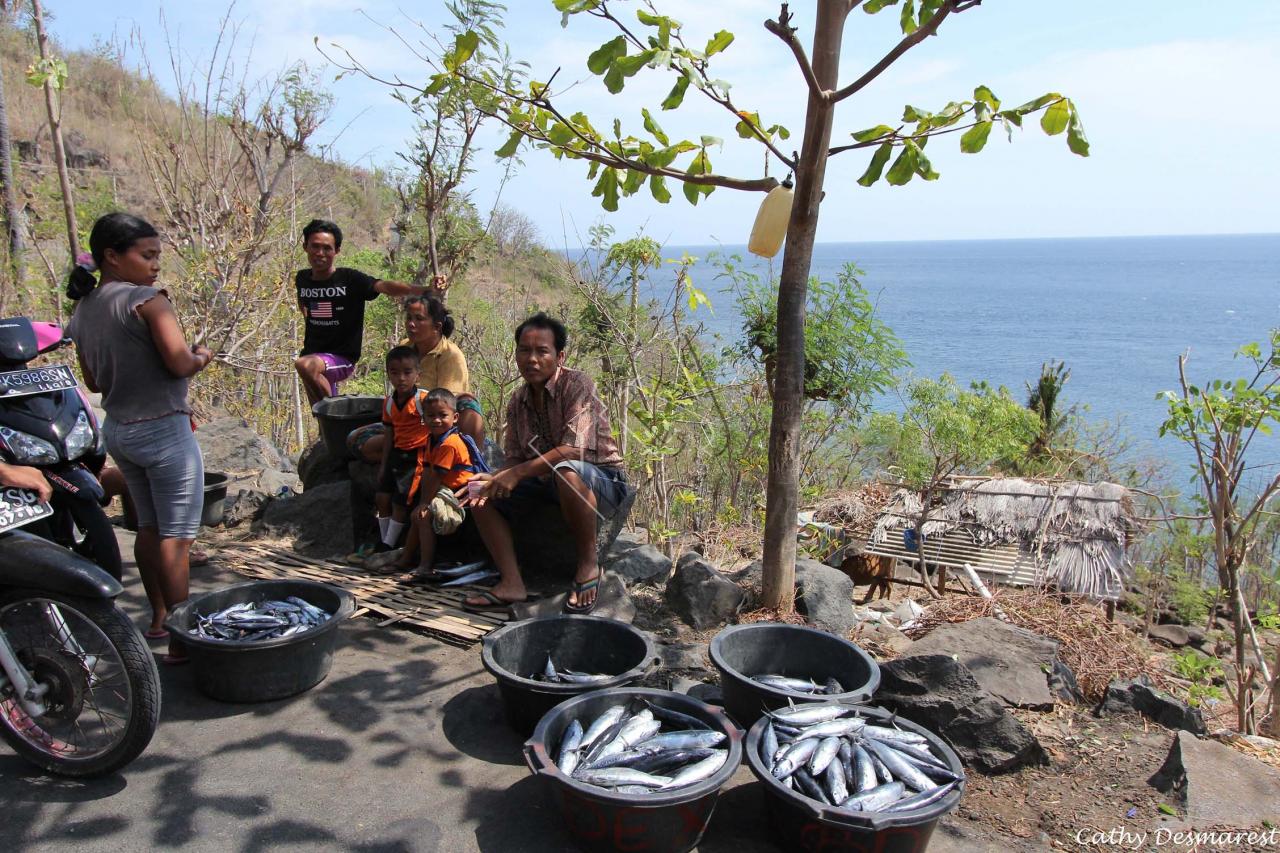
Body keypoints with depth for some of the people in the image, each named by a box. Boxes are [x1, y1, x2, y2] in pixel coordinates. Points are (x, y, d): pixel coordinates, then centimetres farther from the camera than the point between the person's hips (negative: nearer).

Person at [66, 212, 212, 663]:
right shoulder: (146, 299, -15)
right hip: (163, 430, -8)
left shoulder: (82, 312, 10)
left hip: (117, 431, 8)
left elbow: (94, 381, 16)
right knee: (177, 536, -2)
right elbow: (179, 363, -22)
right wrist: (201, 357, -3)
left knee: (149, 527, 19)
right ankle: (181, 639, 2)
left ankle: (158, 620, 30)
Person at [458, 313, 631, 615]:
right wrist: (494, 479, -15)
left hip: (603, 481, -7)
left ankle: (588, 566, -21)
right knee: (482, 494, -3)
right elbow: (516, 461, 7)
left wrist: (518, 473, -28)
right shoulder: (517, 402, 5)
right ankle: (512, 583, -10)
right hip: (548, 484, 8)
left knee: (565, 471, -41)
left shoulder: (577, 384, -17)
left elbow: (573, 449, -29)